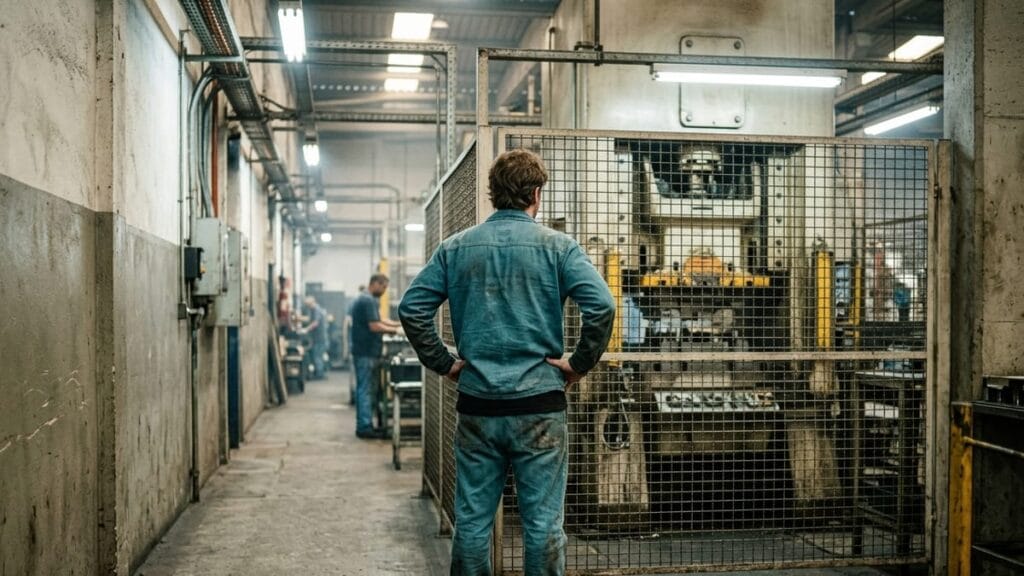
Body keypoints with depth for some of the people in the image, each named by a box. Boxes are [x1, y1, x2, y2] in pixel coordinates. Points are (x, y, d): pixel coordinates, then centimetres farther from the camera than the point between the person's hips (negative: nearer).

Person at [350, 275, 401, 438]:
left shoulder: (364, 299, 18)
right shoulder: (368, 301, -16)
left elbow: (378, 319, 24)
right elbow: (374, 326, -21)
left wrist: (398, 324, 14)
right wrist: (394, 330, -9)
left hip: (363, 352, 10)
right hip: (366, 353, -10)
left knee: (363, 389, 12)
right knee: (365, 390, -7)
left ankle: (363, 425, 17)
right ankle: (365, 427, -5)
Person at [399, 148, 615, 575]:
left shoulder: (455, 248, 5)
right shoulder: (557, 246, -3)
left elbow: (411, 308, 1)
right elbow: (602, 306, -15)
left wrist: (443, 364, 7)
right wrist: (580, 365, -4)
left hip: (477, 403, 3)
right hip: (539, 403, -2)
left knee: (472, 521, 11)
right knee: (543, 522, 5)